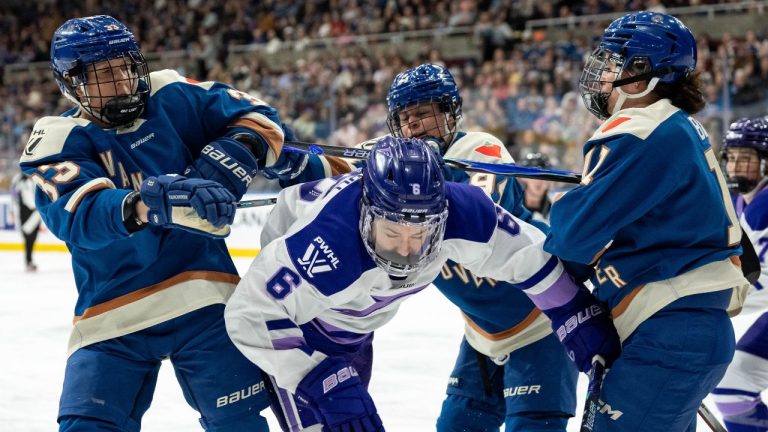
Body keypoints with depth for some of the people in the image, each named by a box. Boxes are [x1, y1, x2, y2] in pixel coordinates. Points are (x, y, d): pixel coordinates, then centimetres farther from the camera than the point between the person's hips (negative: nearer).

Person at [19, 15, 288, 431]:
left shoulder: (173, 98, 2)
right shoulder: (57, 141, -6)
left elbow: (260, 118, 6)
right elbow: (80, 216, -26)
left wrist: (231, 156, -16)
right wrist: (153, 202, -44)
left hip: (204, 299, 1)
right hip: (113, 314, -1)